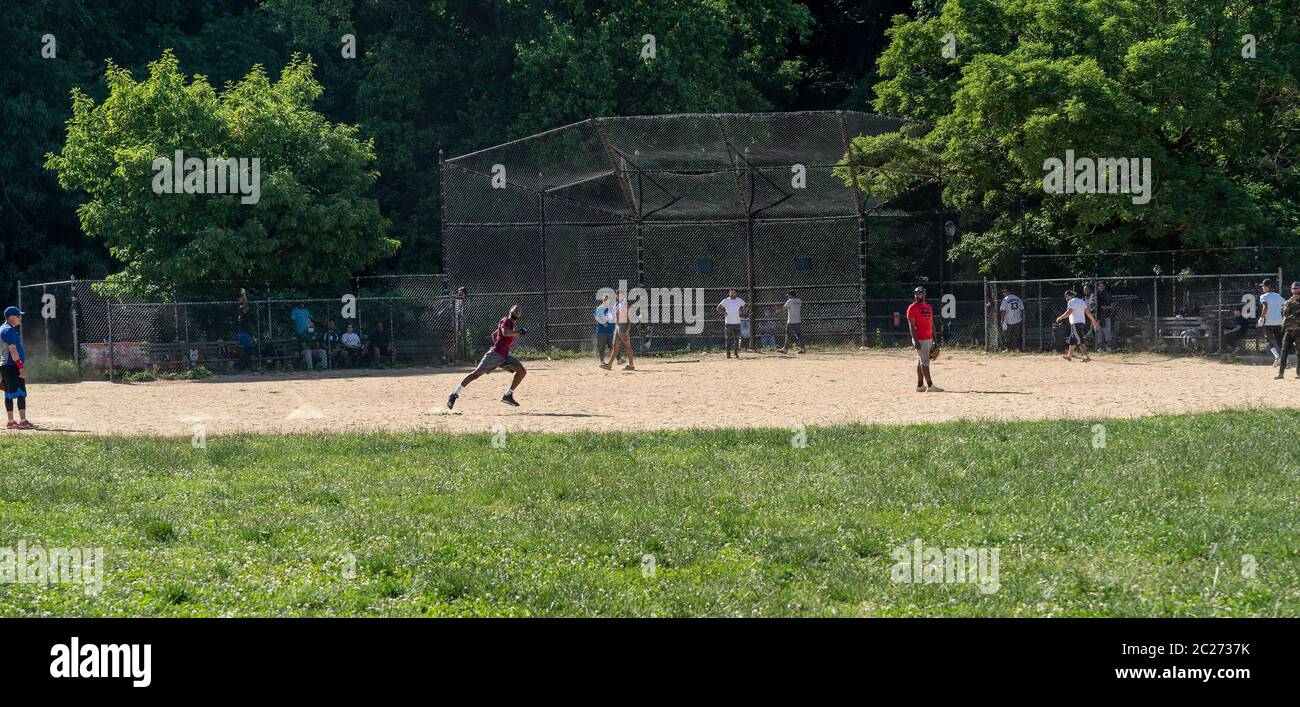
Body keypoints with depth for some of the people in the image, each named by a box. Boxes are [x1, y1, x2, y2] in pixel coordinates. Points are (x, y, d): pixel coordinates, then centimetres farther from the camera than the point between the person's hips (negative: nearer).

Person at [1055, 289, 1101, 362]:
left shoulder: (1071, 302, -9)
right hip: (1082, 323, 9)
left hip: (1075, 324, -9)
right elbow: (1088, 312, 15)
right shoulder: (1082, 301, 16)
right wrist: (1094, 321, 21)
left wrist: (1060, 318, -12)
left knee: (1080, 341, -15)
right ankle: (1069, 355, 35)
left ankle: (1086, 356, -26)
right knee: (1071, 340, 23)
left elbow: (1069, 312, -21)